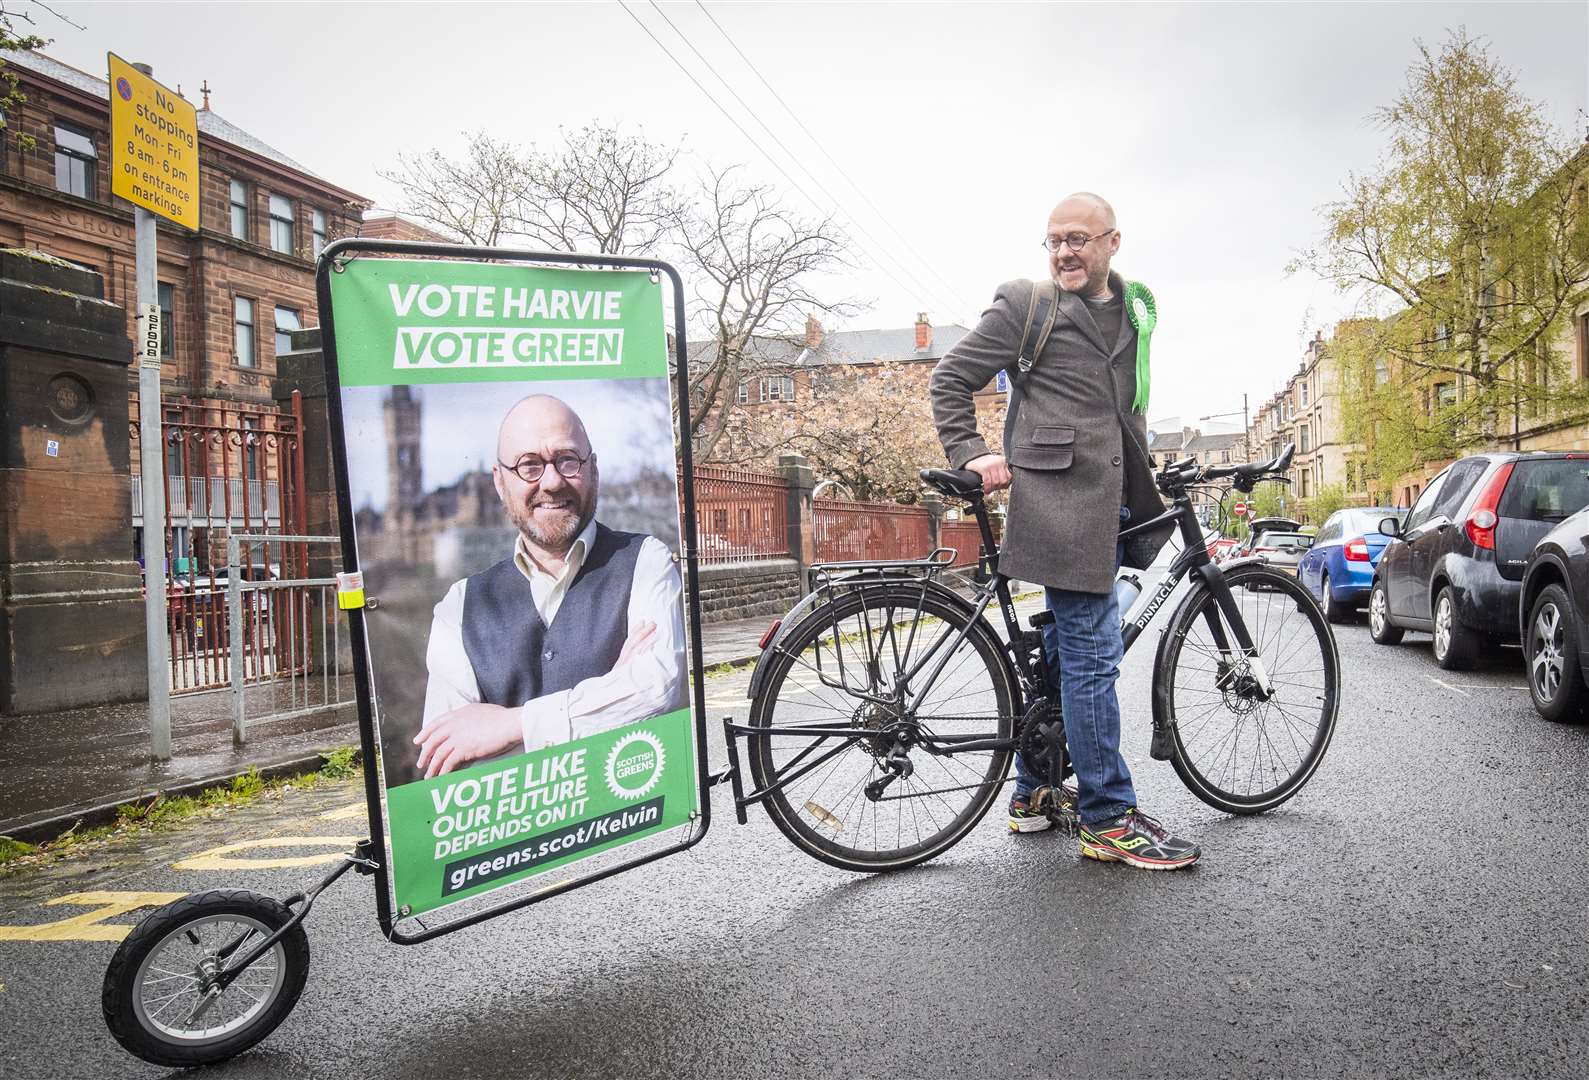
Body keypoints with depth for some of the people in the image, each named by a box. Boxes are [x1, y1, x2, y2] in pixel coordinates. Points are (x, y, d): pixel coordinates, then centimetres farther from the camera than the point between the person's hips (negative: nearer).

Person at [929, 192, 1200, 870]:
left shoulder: (1134, 306, 19)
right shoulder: (1024, 302, -2)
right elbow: (949, 379, 0)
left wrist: (1146, 473, 24)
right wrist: (971, 455, -10)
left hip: (1112, 495, 8)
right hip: (1061, 494, -8)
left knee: (1064, 647, 13)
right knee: (1092, 653, -8)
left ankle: (1035, 793, 26)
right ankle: (1107, 819, 0)